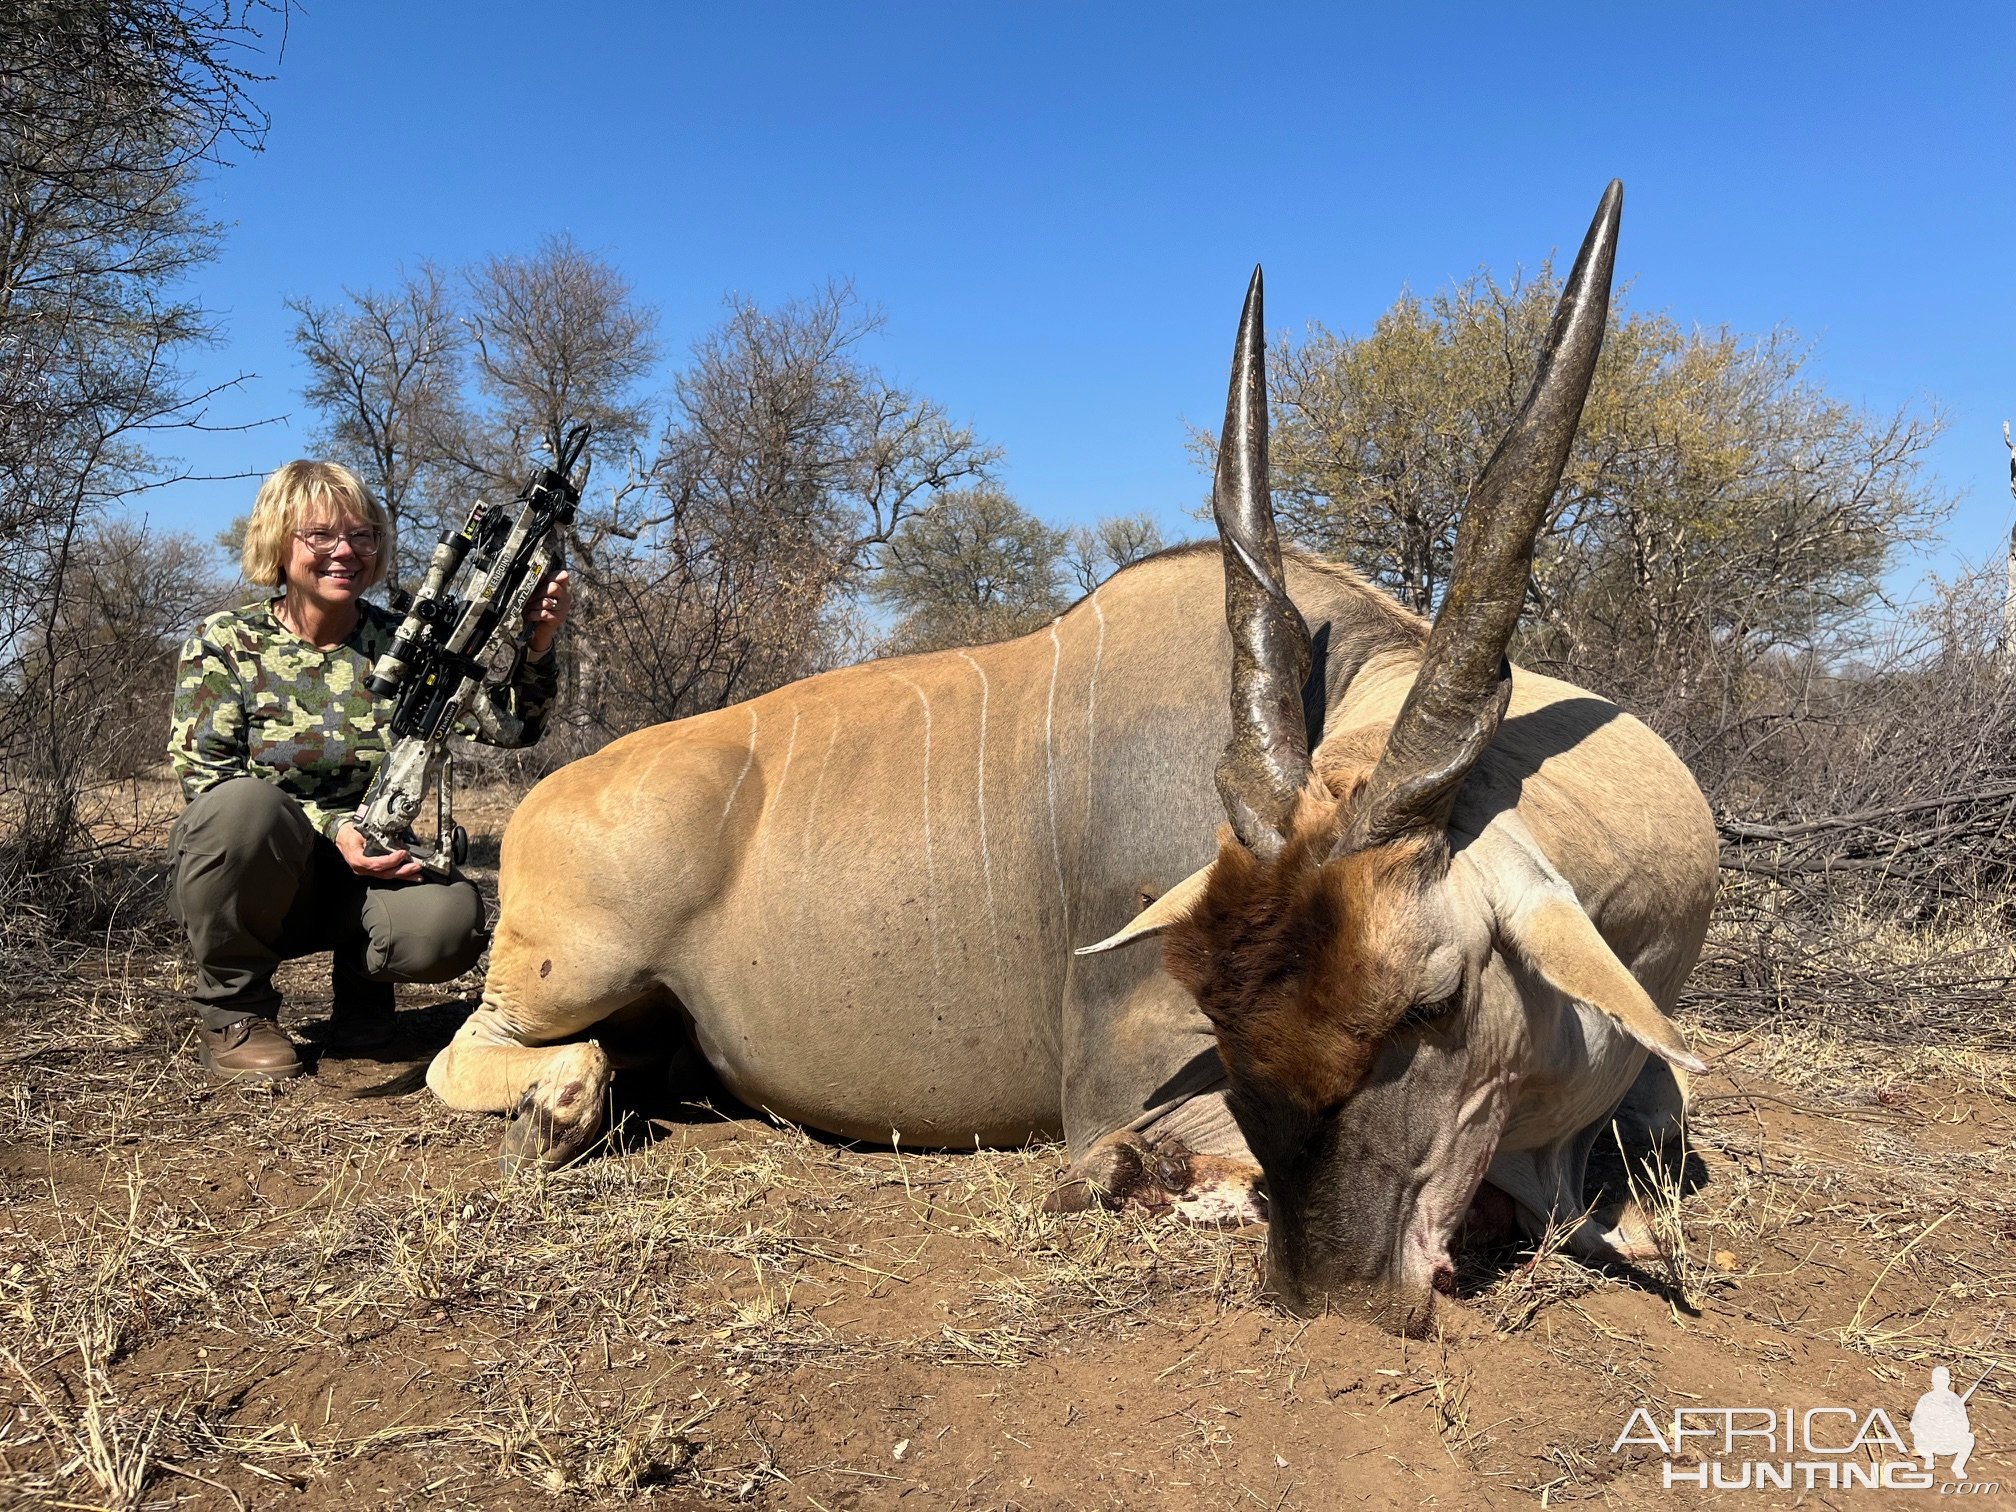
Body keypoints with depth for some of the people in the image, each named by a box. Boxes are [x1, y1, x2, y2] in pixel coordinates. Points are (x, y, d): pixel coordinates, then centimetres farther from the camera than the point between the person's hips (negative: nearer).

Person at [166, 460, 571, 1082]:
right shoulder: (225, 642, -4)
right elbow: (203, 775, -12)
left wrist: (536, 649, -26)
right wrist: (330, 825, -25)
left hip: (366, 869, 1)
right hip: (240, 875, -1)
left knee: (451, 918, -31)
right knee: (245, 803, -36)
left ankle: (360, 978, 7)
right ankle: (233, 1008, -11)